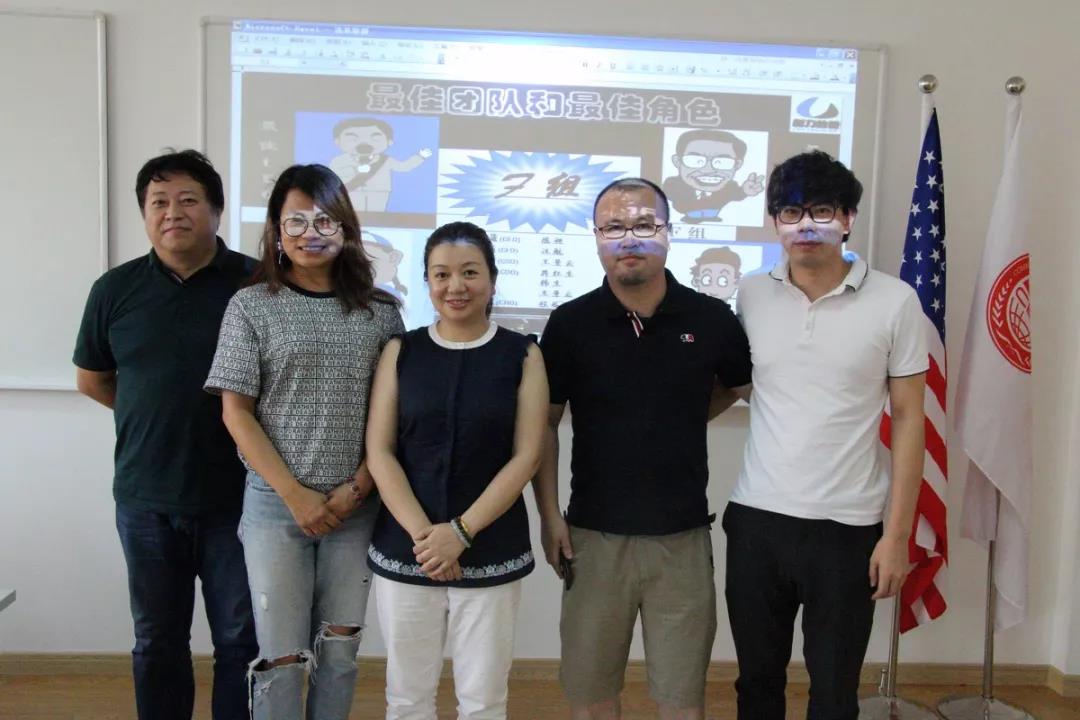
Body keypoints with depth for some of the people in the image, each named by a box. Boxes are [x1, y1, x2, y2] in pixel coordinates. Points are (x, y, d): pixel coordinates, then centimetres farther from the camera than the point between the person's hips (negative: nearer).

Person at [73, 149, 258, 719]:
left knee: (242, 642, 9)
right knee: (158, 642, 17)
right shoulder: (115, 289, 2)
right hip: (146, 499, 3)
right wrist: (155, 419, 7)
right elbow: (91, 380, 14)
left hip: (237, 498, -2)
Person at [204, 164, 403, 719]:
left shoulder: (381, 312, 3)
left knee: (339, 652, 12)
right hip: (275, 503, -1)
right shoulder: (251, 306, -1)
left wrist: (357, 488, -7)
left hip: (357, 506, 2)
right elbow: (236, 412, -3)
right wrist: (296, 494, -9)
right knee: (281, 658, 5)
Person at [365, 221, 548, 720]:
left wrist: (460, 533, -13)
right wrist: (421, 533, -13)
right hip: (404, 549, 1)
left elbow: (526, 457, -6)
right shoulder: (400, 352, 2)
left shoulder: (522, 355, -1)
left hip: (491, 553, -1)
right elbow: (379, 451, -2)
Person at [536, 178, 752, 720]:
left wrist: (680, 418, 1)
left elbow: (744, 387, 14)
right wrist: (549, 515, -3)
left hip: (683, 536, 0)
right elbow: (544, 424, 2)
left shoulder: (711, 319, -3)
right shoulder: (569, 323, -3)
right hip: (594, 535, 0)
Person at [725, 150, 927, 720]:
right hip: (755, 520, 2)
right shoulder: (750, 295, 1)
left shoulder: (895, 302, -5)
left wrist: (898, 533, -4)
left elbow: (908, 419, -2)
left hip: (847, 528, -2)